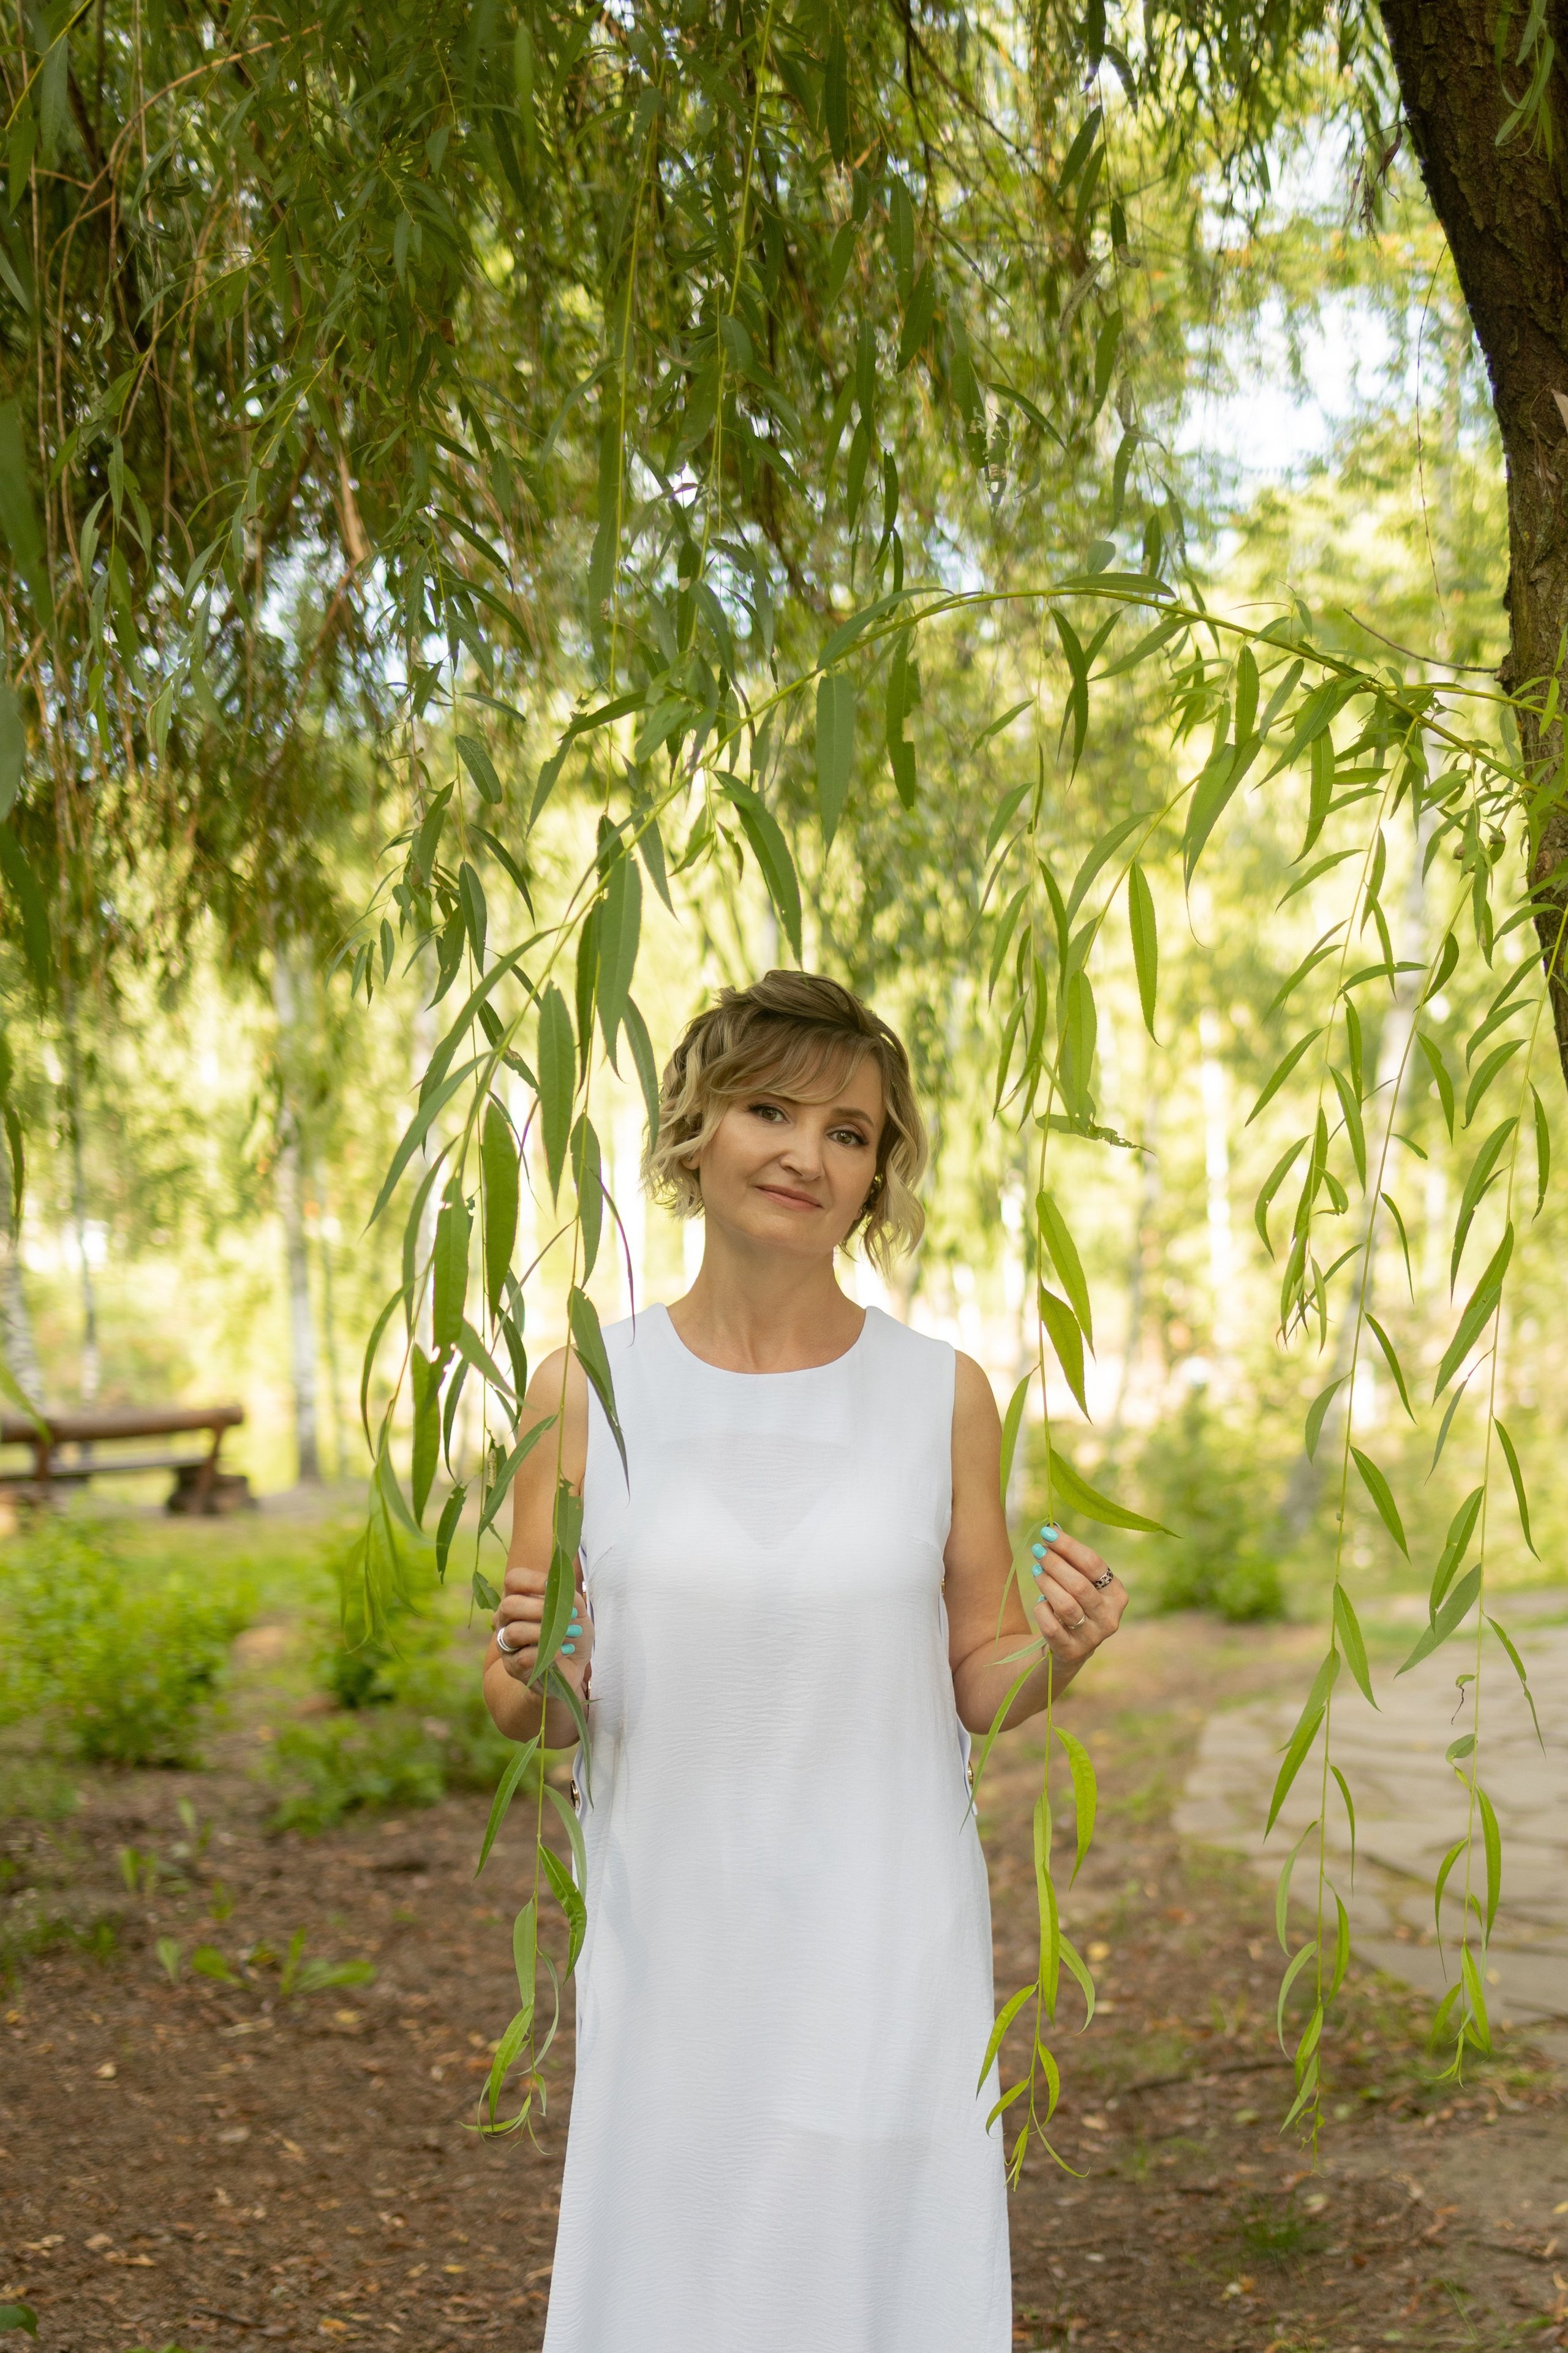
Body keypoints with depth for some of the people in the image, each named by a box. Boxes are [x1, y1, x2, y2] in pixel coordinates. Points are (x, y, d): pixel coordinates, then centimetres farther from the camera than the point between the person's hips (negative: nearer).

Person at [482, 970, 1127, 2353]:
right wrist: (537, 1672, -18)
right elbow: (519, 1710, 3)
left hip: (886, 1957, 0)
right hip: (673, 1954, 0)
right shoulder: (583, 1391, -3)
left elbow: (979, 1687, 5)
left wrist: (1063, 1648, -15)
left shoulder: (944, 1395, -2)